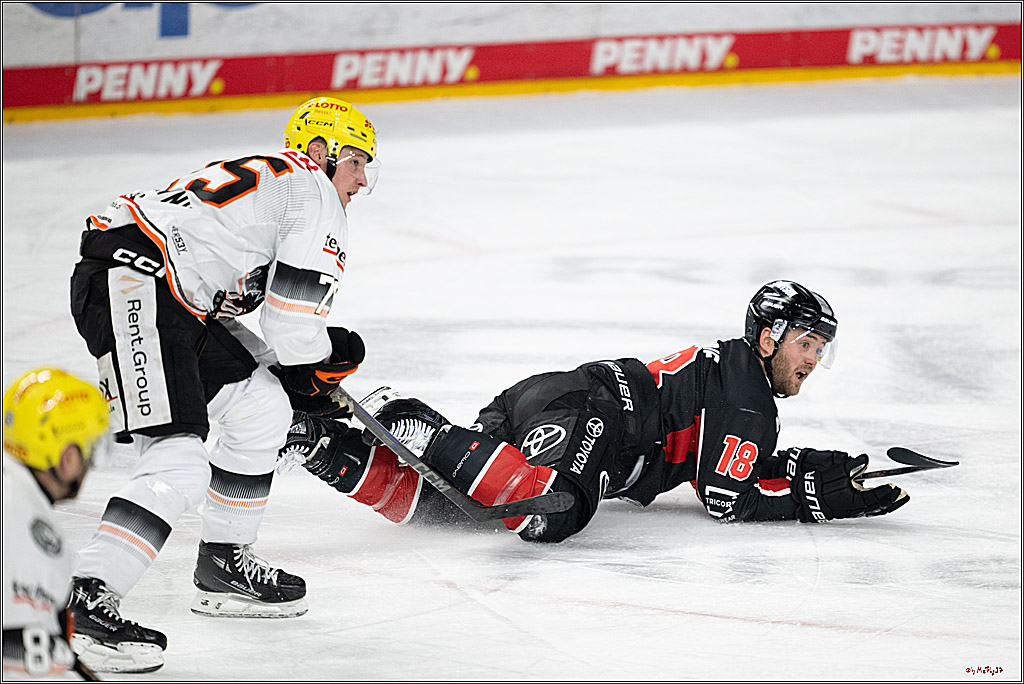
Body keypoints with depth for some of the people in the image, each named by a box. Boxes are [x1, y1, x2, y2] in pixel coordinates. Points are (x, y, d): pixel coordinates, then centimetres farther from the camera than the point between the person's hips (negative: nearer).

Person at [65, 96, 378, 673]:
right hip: (131, 283, -10)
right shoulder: (308, 185, 3)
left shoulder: (261, 181, 33)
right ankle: (84, 603, -28)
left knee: (263, 406, 18)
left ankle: (224, 566, 26)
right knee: (178, 462, -20)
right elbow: (296, 305, -8)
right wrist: (311, 371, 12)